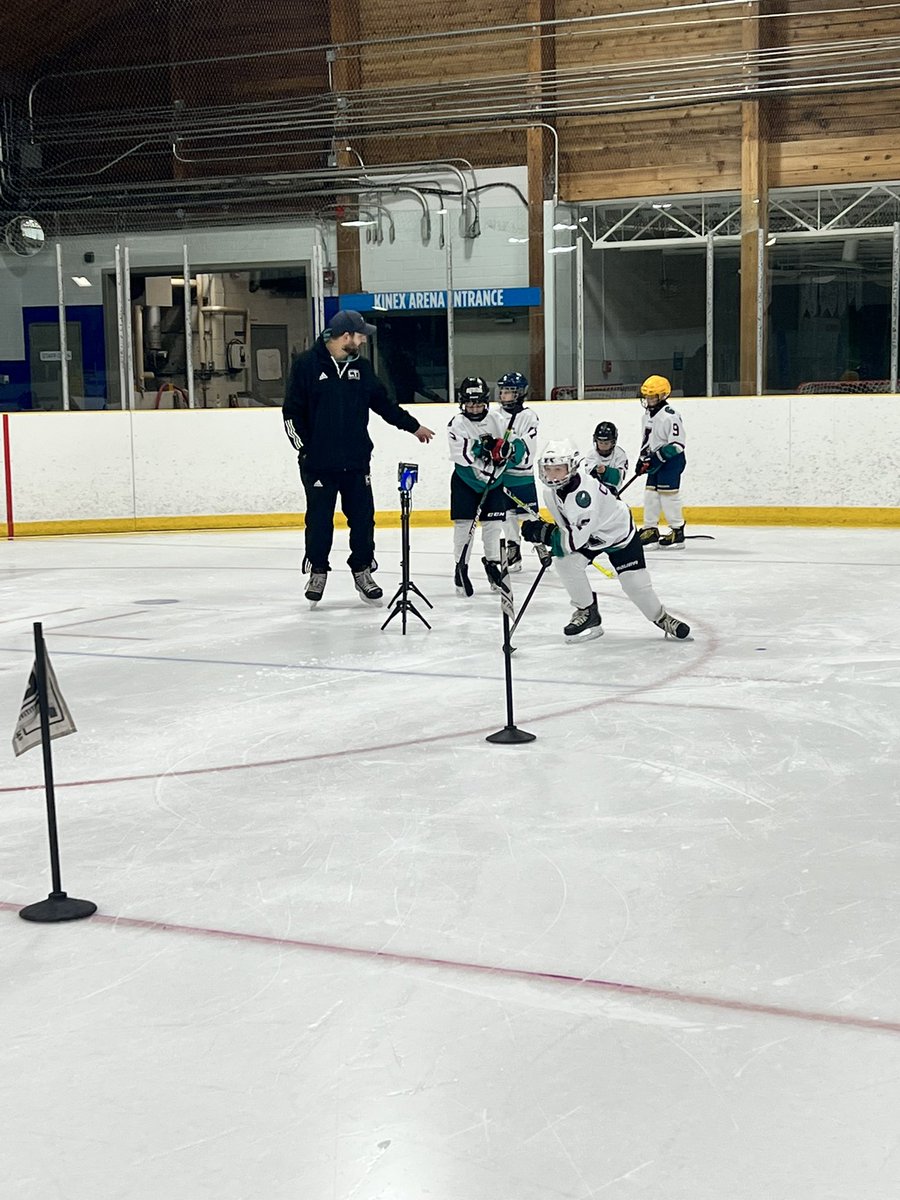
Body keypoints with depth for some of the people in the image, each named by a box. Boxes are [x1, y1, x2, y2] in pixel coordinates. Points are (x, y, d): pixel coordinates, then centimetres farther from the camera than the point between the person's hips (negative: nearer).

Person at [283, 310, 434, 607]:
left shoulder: (361, 367, 8)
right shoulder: (307, 364, -7)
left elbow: (383, 403, 19)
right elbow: (292, 412, -5)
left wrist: (413, 426, 20)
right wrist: (304, 448, -10)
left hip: (356, 461, 4)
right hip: (318, 462, -4)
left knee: (362, 518, 6)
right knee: (320, 521, 5)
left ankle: (362, 570, 21)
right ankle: (317, 571, 22)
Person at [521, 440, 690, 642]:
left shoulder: (583, 492, -41)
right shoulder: (551, 491, -13)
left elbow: (575, 539, -42)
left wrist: (543, 532, -39)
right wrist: (546, 542, -4)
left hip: (618, 531, -7)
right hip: (588, 535, 7)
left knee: (635, 583, -8)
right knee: (565, 562, -18)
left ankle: (662, 618, 21)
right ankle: (588, 612, 1)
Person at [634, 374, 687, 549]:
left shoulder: (670, 416, -19)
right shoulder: (648, 415, 11)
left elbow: (677, 444, -22)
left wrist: (658, 456, -24)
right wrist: (642, 458, 15)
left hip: (671, 460, -9)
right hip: (655, 461, 9)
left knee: (669, 494, -7)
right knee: (650, 494, 8)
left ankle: (678, 531, 0)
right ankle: (650, 530, 14)